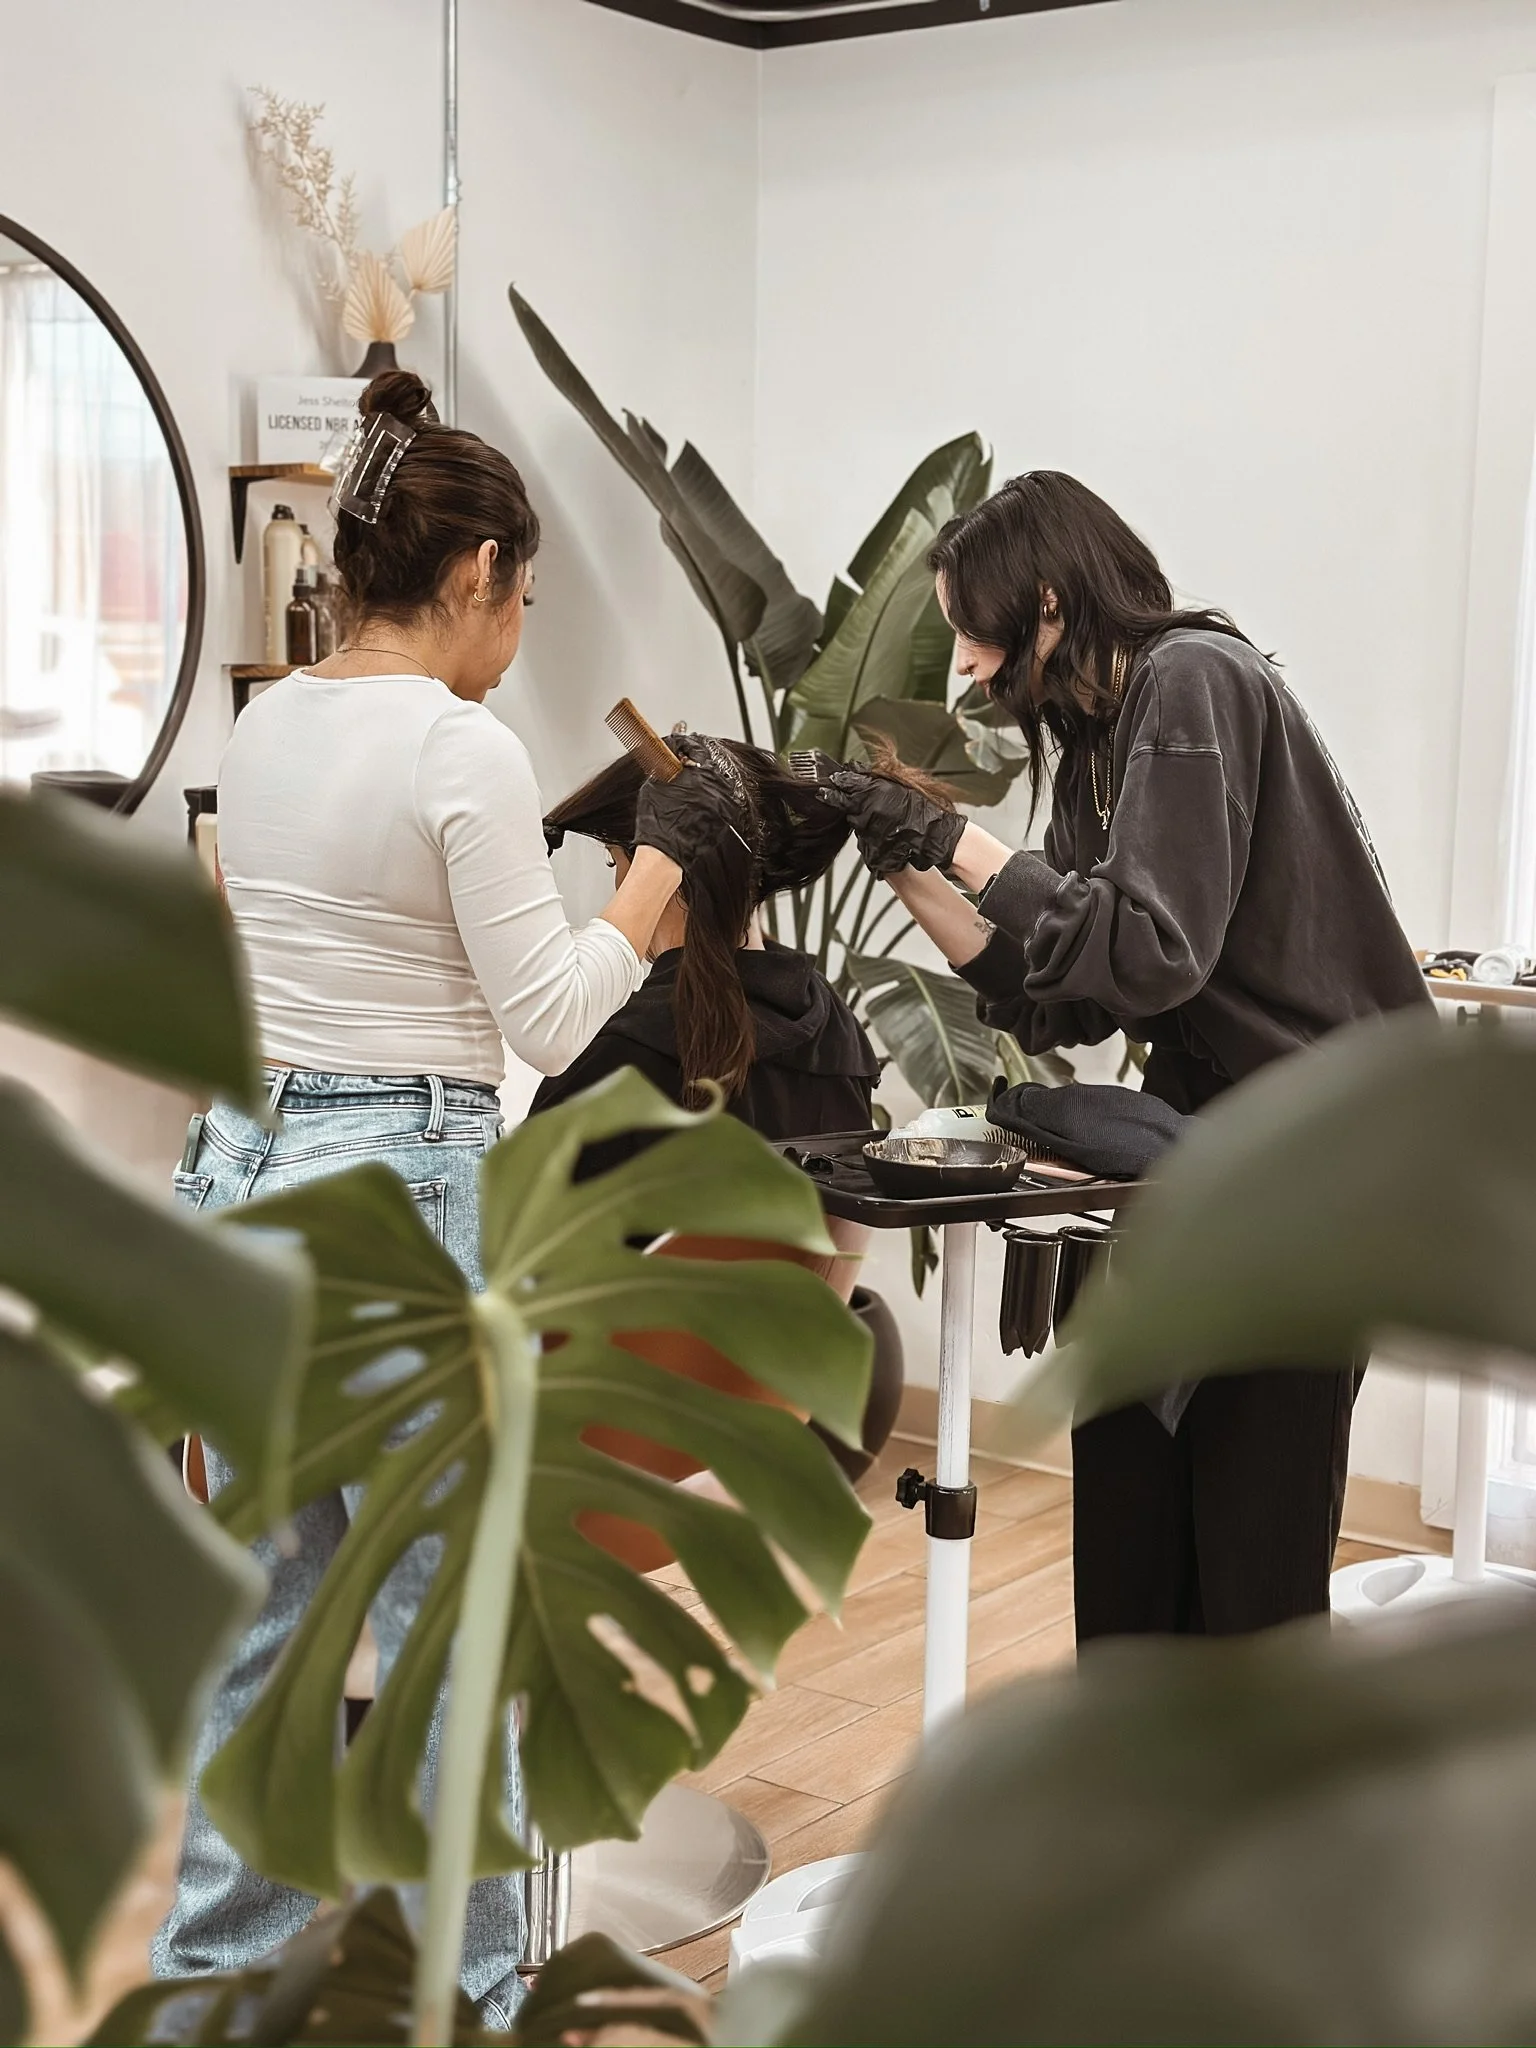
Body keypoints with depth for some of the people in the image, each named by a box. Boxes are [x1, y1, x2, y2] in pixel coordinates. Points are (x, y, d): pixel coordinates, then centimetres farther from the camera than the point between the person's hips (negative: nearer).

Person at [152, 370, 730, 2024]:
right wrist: (658, 854, -2)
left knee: (262, 1611, 17)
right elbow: (547, 1021, -12)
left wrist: (573, 834, 21)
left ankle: (222, 1967, 29)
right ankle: (459, 1995, 19)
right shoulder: (465, 746, -14)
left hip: (239, 1168, 8)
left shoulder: (262, 726, 9)